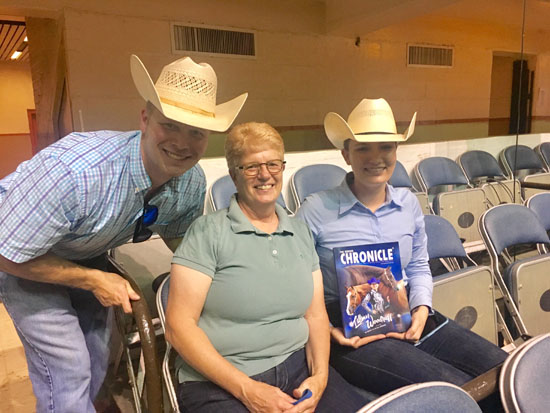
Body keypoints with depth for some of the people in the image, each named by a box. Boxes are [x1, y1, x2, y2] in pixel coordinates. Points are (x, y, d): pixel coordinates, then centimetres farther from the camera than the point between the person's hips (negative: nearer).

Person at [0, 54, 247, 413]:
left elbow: (176, 235, 2)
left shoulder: (193, 184, -21)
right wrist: (93, 280, -24)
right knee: (69, 374, -6)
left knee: (97, 364, 18)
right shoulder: (76, 170, -41)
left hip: (86, 255, 6)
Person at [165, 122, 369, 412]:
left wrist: (319, 376, -6)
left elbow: (316, 314, 10)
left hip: (297, 366, 4)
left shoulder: (301, 233, 9)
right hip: (220, 382, -4)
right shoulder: (208, 231, -7)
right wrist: (247, 389, -14)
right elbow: (179, 326, -10)